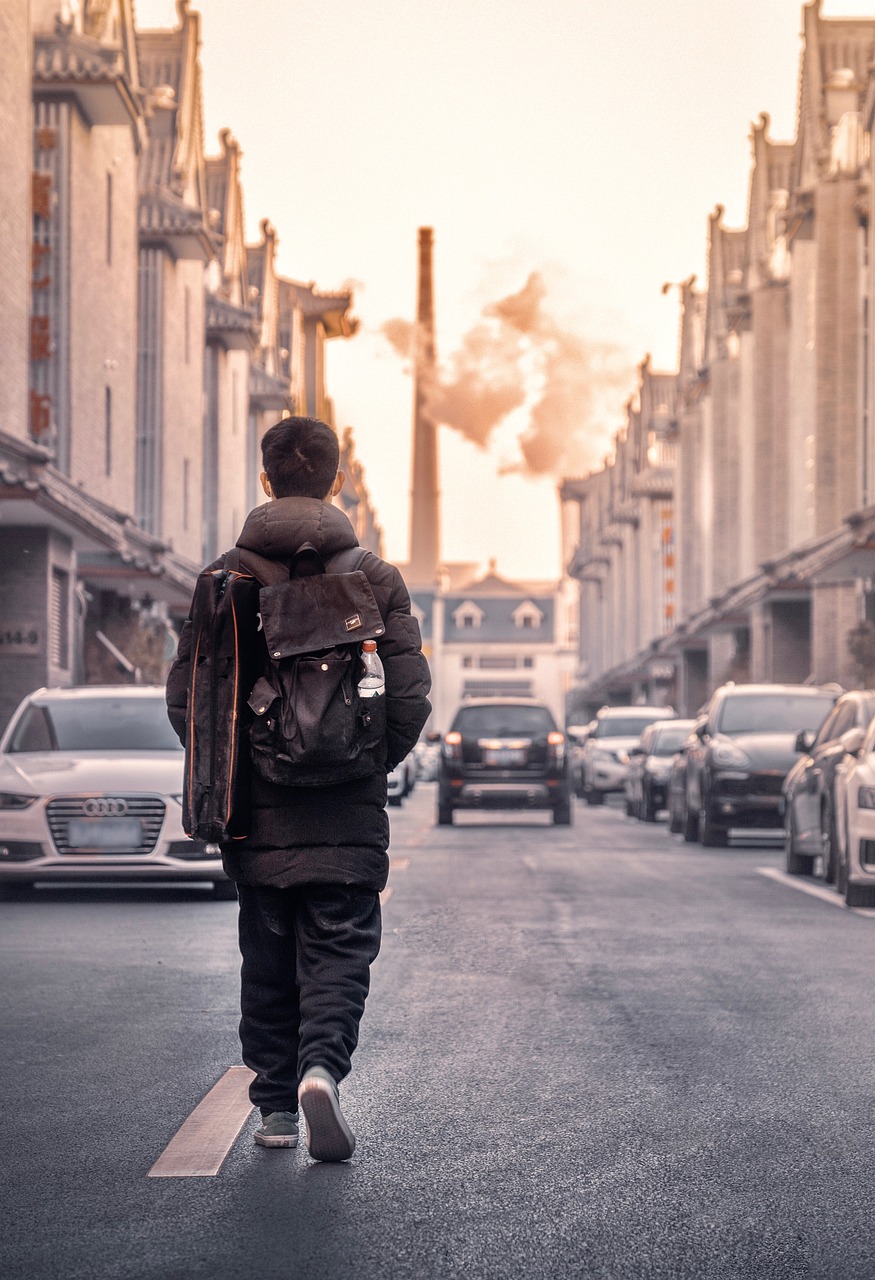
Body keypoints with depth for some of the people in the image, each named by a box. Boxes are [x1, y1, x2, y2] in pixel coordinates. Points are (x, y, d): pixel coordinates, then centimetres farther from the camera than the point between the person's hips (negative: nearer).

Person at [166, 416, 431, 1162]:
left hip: (255, 811, 2)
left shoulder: (225, 578, 1)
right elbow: (411, 695, -6)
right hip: (346, 816, -1)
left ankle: (275, 1107, 14)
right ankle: (322, 1067, -22)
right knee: (339, 955, 3)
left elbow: (184, 695, 0)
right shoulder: (375, 577, -2)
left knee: (267, 961, 13)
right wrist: (375, 763, 10)